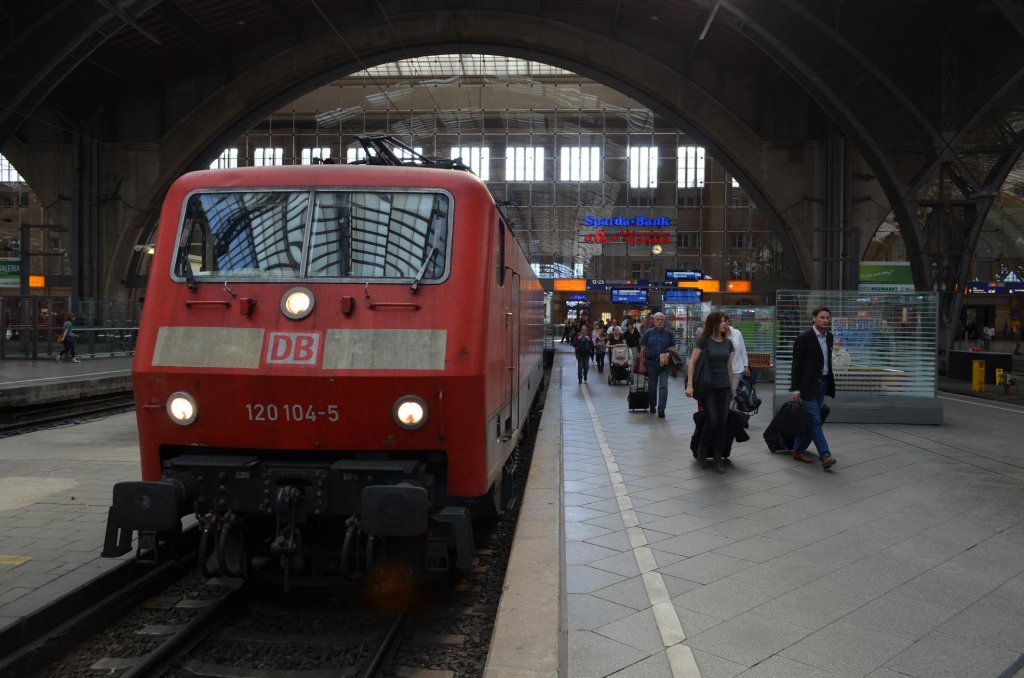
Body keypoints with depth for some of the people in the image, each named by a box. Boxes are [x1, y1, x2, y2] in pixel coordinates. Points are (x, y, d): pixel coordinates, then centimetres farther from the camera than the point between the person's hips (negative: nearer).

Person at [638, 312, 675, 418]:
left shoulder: (668, 334, 3)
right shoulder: (648, 333, 0)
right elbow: (642, 350, 1)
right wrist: (642, 364, -3)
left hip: (664, 363, 0)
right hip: (651, 363, 0)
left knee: (663, 386, -9)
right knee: (652, 386, 11)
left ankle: (661, 409, -9)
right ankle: (652, 406, 29)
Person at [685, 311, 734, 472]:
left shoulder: (728, 342, 7)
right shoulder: (703, 341, -7)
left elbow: (729, 366, 14)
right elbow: (692, 362, -11)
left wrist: (732, 387, 16)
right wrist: (690, 385, -19)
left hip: (723, 387, 4)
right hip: (707, 386, -4)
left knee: (723, 422, 1)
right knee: (712, 421, -12)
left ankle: (718, 459, 10)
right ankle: (701, 450, 14)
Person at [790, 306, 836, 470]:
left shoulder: (829, 337, 9)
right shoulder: (804, 338, -11)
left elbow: (828, 361, 16)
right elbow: (797, 365, -10)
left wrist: (830, 382, 15)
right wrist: (795, 389, -12)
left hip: (823, 382, 7)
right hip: (808, 384, -7)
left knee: (809, 419, 12)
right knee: (815, 420, -9)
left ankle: (798, 450, 22)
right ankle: (825, 456, -12)